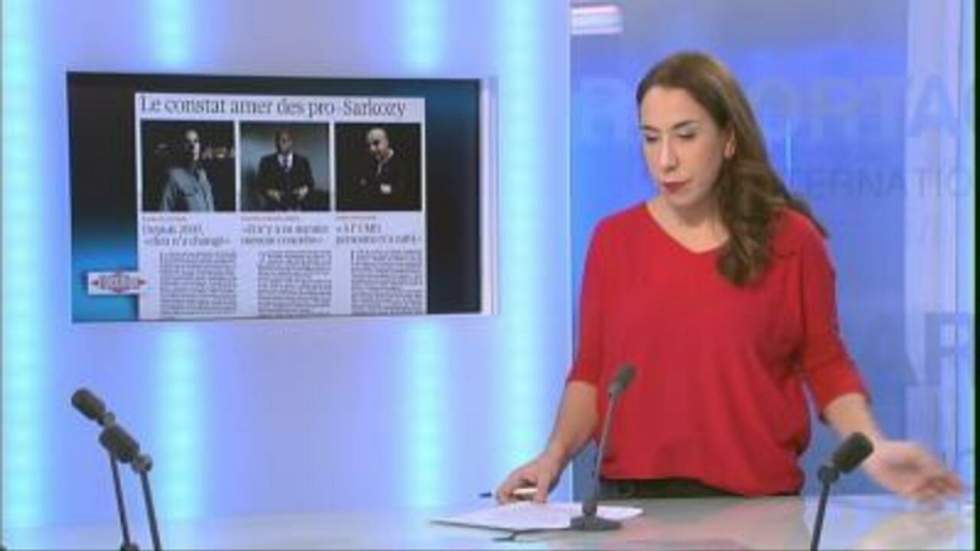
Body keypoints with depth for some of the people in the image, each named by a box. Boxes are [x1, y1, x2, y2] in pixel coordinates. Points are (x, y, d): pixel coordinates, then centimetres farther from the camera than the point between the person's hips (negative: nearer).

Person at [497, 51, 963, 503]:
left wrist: (874, 449, -7)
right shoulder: (614, 240, 6)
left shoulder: (791, 239, 2)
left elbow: (825, 364, 9)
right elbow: (592, 371, 11)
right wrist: (556, 453, -5)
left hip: (754, 502, -1)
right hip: (632, 498, 1)